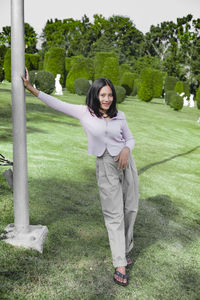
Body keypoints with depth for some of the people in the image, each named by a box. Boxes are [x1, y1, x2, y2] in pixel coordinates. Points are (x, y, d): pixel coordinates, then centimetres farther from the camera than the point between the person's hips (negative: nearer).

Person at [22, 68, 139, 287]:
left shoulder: (119, 116, 4)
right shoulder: (84, 113, -2)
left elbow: (130, 138, 13)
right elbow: (56, 104, -1)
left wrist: (126, 150, -9)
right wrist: (30, 88, -1)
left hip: (125, 161, 3)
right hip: (106, 165, -3)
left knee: (130, 209, 8)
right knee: (114, 214, -3)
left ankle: (124, 248, 31)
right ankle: (119, 265, 4)